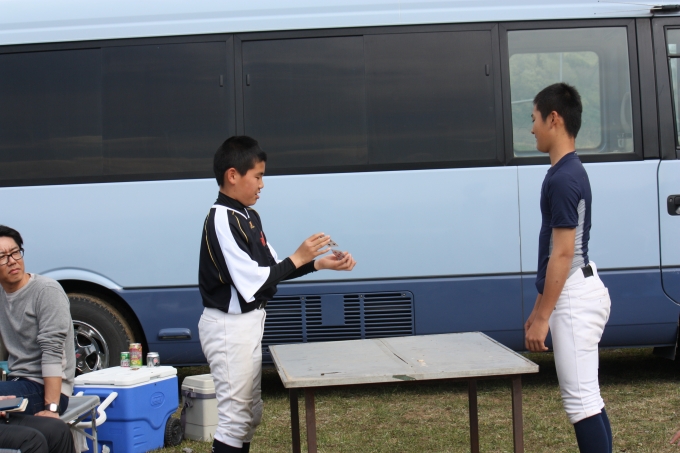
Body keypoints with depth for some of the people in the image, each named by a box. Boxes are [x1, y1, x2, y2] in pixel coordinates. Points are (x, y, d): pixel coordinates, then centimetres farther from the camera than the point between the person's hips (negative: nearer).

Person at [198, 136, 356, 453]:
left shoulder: (249, 217, 9)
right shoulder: (222, 221, -20)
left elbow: (272, 268, 11)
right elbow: (253, 281, -22)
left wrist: (320, 264, 3)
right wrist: (299, 258, -16)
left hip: (248, 324, 10)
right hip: (229, 327, -10)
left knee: (250, 414, 18)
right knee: (234, 417, -4)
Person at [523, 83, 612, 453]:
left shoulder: (563, 179, -18)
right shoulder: (568, 172, 14)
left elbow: (563, 253, -21)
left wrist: (542, 318, -18)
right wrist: (539, 309, 21)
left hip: (574, 297, -11)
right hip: (576, 293, 11)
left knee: (580, 400, -7)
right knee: (587, 399, 14)